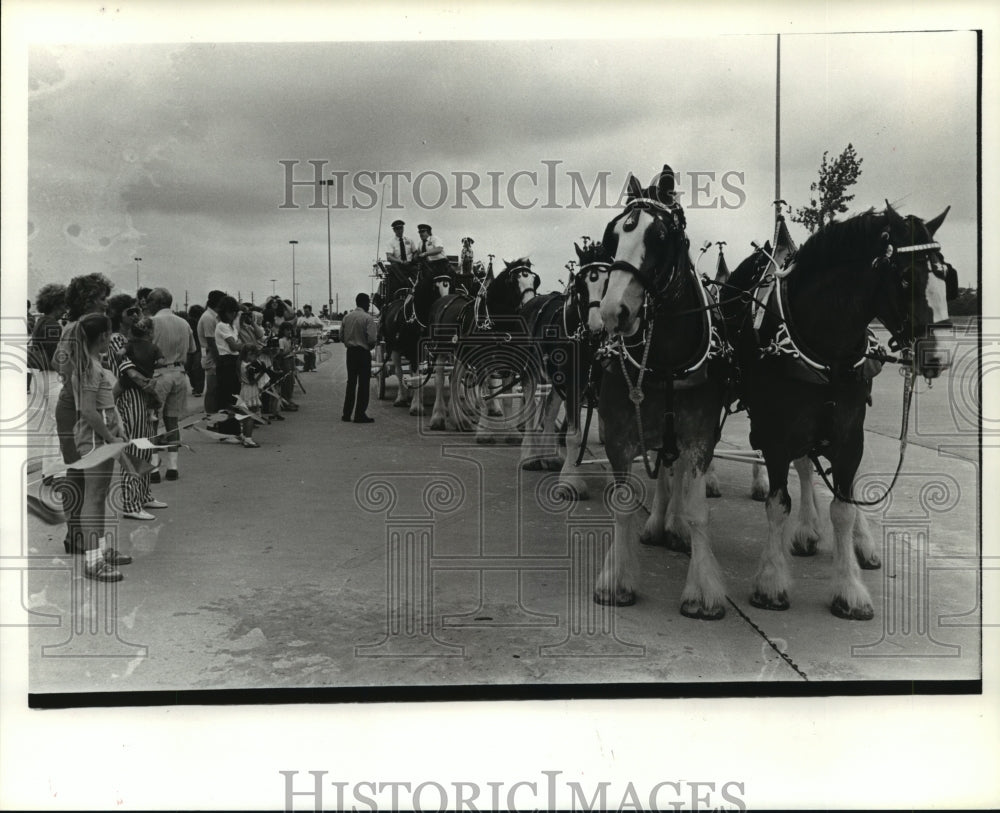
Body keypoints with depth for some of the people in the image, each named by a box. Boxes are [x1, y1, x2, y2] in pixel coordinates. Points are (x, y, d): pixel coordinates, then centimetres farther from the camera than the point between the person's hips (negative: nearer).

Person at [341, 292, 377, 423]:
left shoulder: (347, 317, 5)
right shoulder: (367, 318, -12)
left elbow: (341, 336, 7)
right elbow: (371, 339, -18)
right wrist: (370, 347, 2)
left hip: (350, 352, 6)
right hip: (363, 352, -6)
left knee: (351, 382, 14)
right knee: (364, 383, 0)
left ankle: (347, 414, 17)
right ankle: (360, 415, 0)